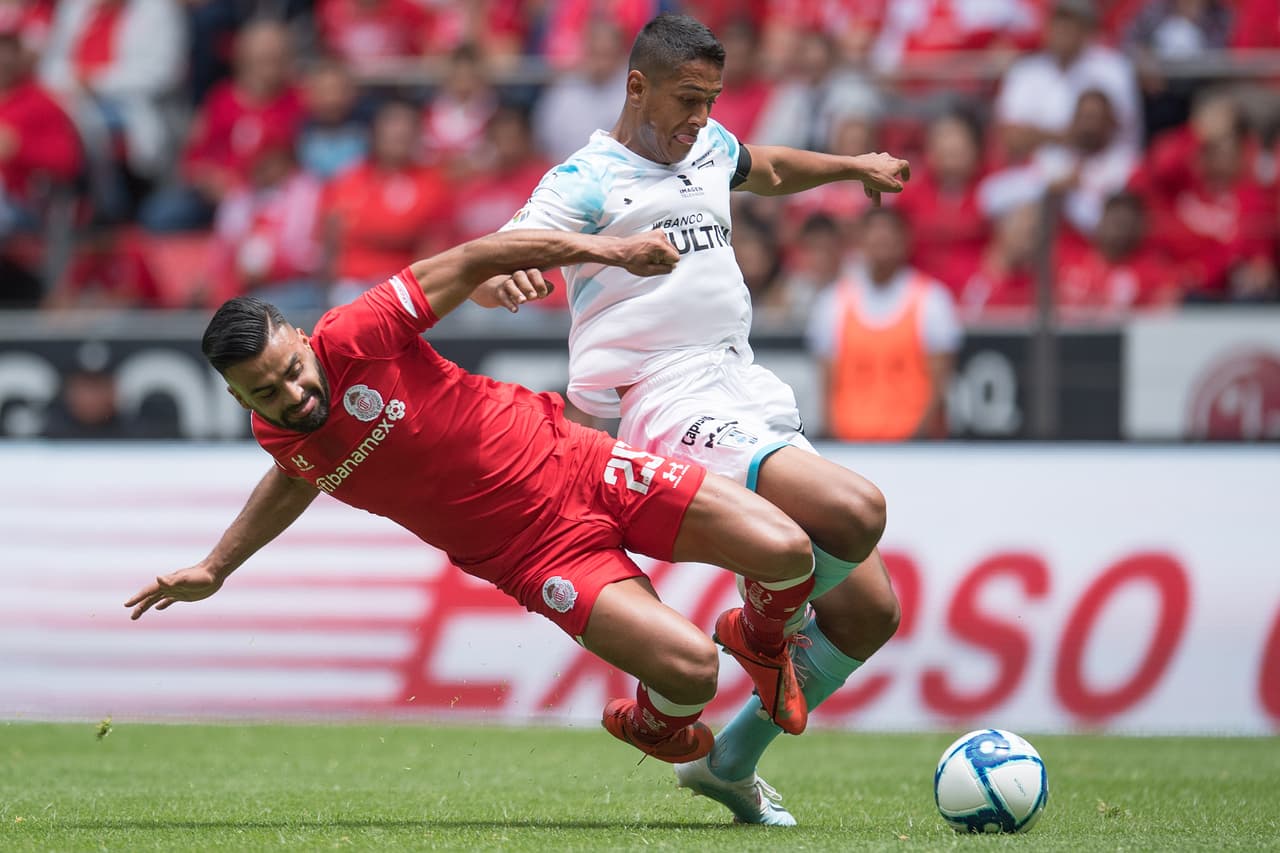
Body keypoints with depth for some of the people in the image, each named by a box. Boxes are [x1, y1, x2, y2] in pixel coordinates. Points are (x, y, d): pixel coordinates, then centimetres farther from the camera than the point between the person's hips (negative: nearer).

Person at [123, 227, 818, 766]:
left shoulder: (355, 336, -20)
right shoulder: (275, 437, -7)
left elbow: (466, 263, -11)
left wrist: (608, 249, -12)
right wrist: (214, 569, 25)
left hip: (574, 465, 0)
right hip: (535, 557, 0)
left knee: (787, 553, -12)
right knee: (689, 671, -23)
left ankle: (758, 635, 25)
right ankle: (652, 725, 15)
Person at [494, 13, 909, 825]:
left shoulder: (707, 147, 17)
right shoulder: (589, 181, -7)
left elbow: (767, 168, 42)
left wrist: (852, 166, 34)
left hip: (752, 399, 9)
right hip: (674, 415, -9)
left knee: (869, 611, 4)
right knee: (856, 512, -31)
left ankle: (731, 761, 19)